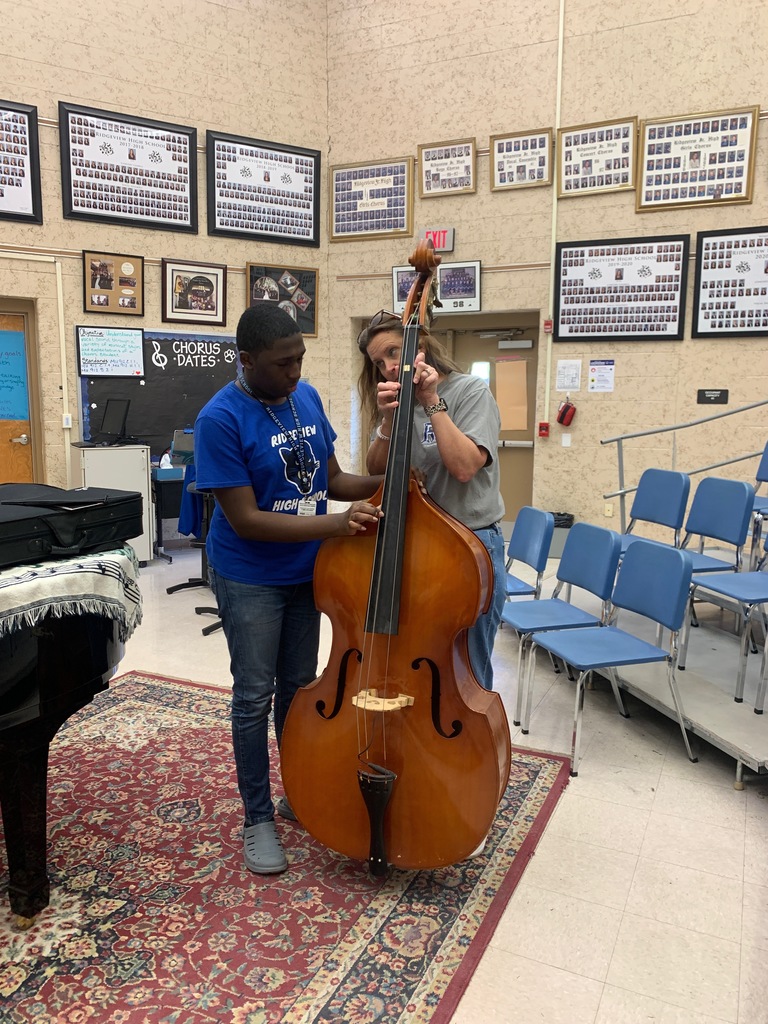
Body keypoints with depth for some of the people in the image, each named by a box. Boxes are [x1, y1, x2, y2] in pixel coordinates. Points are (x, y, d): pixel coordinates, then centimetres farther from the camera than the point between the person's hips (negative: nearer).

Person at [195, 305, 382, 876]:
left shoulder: (307, 398, -1)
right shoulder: (221, 418, -21)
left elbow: (331, 479, 7)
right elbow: (246, 519, -24)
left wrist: (381, 482, -12)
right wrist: (334, 525, -31)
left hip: (307, 571, 6)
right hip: (250, 579, -6)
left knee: (298, 688, 17)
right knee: (255, 696, 5)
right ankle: (258, 818, 24)